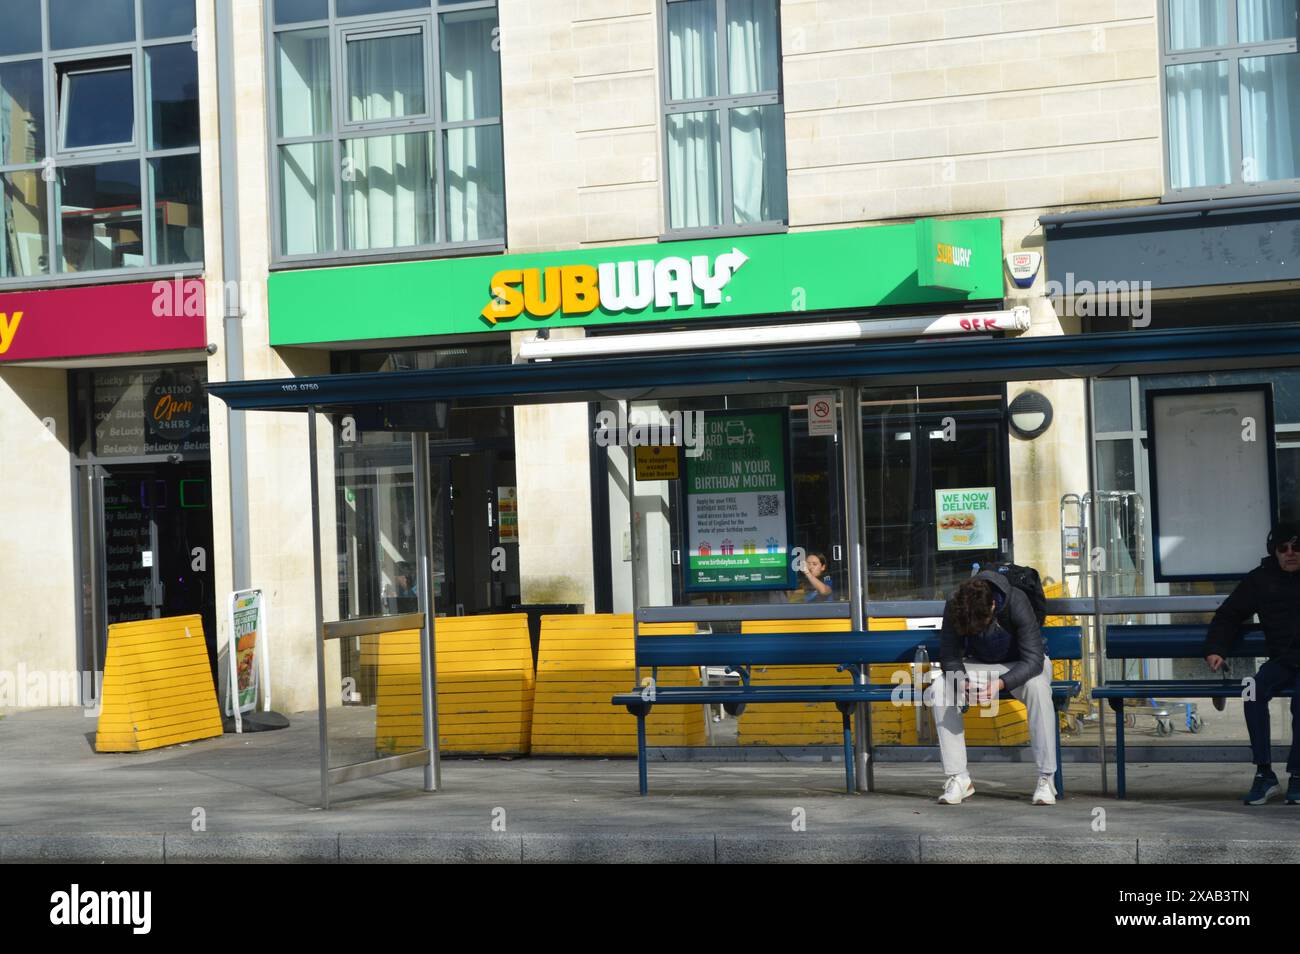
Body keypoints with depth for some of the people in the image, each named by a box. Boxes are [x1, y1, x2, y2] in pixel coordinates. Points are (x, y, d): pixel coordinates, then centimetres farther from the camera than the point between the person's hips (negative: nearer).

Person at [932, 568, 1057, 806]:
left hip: (1021, 665, -3)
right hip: (978, 665, 3)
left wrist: (1001, 683, -47)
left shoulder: (1016, 603, -32)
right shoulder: (954, 606, -23)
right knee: (941, 690, -24)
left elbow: (1033, 660, -32)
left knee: (1037, 687, -37)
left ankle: (1047, 778, -29)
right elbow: (949, 657, -16)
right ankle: (958, 778, -18)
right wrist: (962, 682, -37)